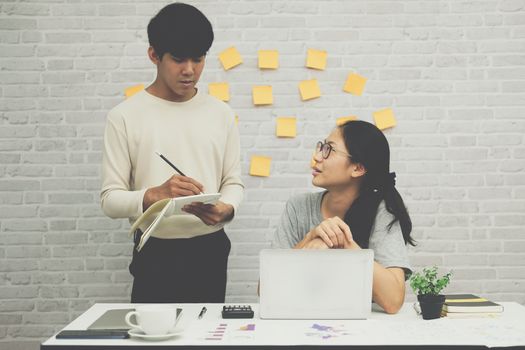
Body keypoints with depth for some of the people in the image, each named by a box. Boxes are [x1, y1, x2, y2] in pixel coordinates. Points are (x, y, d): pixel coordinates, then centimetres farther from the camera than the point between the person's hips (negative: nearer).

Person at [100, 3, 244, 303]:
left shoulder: (221, 113, 5)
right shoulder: (125, 116, -4)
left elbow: (234, 182, 9)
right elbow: (110, 199, -5)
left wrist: (226, 209, -13)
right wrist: (155, 195, -24)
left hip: (210, 251, 2)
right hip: (156, 254, -2)